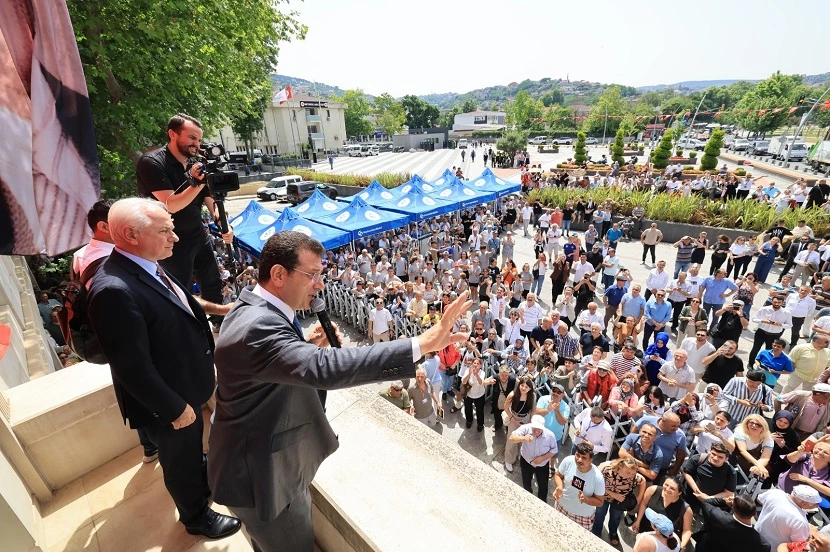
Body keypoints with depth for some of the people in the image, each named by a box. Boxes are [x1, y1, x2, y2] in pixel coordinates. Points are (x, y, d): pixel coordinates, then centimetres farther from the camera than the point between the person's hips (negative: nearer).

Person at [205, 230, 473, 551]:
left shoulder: (254, 309, -1)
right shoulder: (258, 326, -34)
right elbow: (323, 368, -49)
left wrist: (307, 345, -8)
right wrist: (421, 344, -50)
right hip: (262, 474, -9)